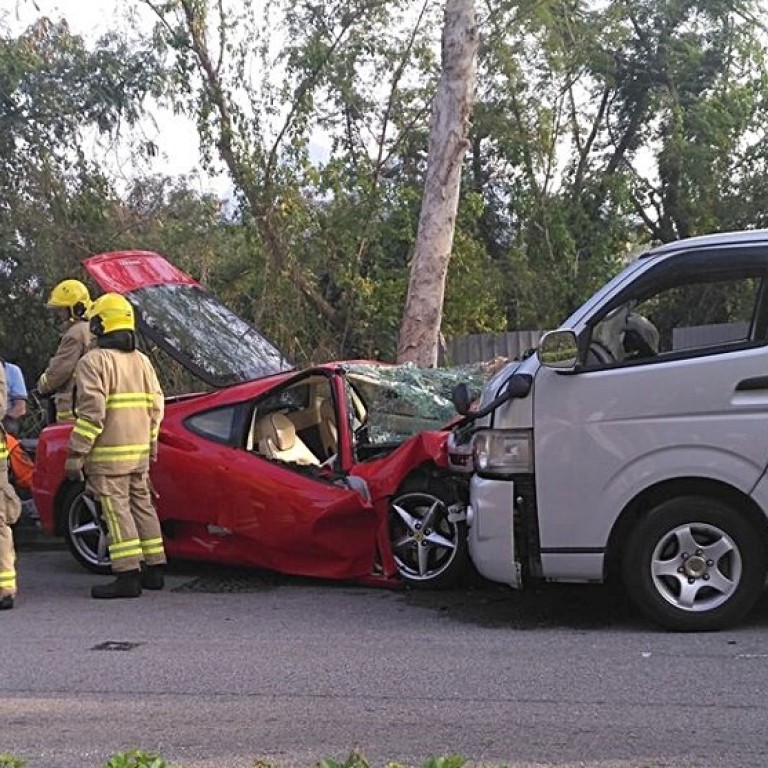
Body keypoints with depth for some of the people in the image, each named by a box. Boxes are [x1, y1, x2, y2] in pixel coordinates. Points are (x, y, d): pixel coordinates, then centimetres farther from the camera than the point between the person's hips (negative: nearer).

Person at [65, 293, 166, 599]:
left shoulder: (94, 361, -10)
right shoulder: (142, 360, 14)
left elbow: (91, 411, -18)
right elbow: (156, 406, 15)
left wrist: (76, 453, -16)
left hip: (109, 453, -7)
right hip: (139, 451, 7)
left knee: (116, 510, -5)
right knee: (142, 505, 14)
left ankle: (128, 575, -6)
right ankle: (154, 569, 18)